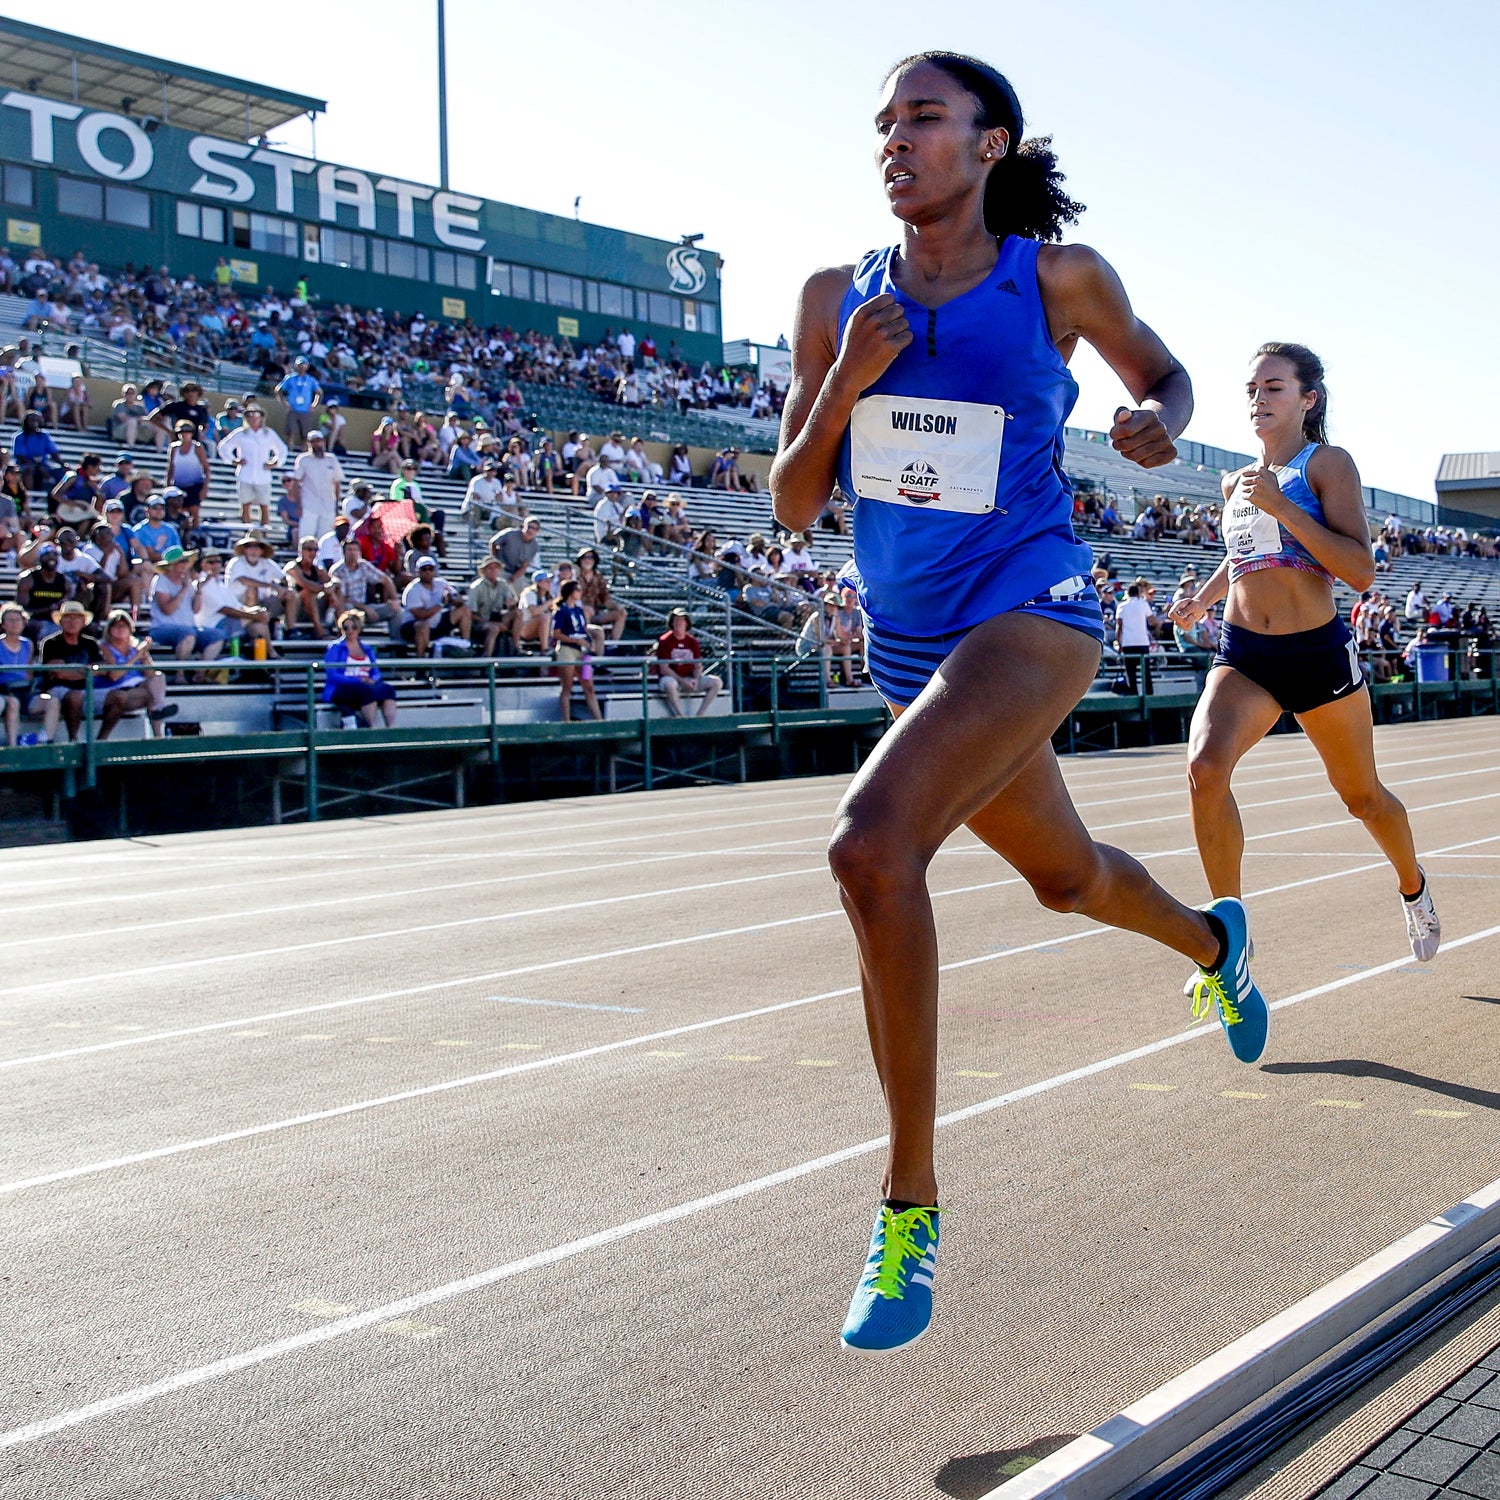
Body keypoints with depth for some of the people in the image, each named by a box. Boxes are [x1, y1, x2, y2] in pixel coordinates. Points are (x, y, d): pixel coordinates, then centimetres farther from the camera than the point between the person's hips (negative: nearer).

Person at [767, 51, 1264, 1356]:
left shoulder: (1057, 278, -4)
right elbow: (793, 505, 4)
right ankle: (1214, 943, 62)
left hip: (1031, 616, -6)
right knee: (1065, 875, 26)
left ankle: (910, 1202, -17)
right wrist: (842, 388, -13)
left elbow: (1163, 373, 14)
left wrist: (1163, 425, -10)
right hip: (909, 643, 6)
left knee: (872, 845, -30)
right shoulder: (839, 301, 3)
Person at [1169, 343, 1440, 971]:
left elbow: (1360, 571, -18)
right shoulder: (1236, 483, 9)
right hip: (1242, 652, 3)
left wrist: (1280, 505, -23)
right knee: (1205, 767, -25)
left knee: (1362, 796, 15)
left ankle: (1413, 887, 48)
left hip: (1319, 652, -3)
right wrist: (1201, 598, 10)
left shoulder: (1328, 464, -6)